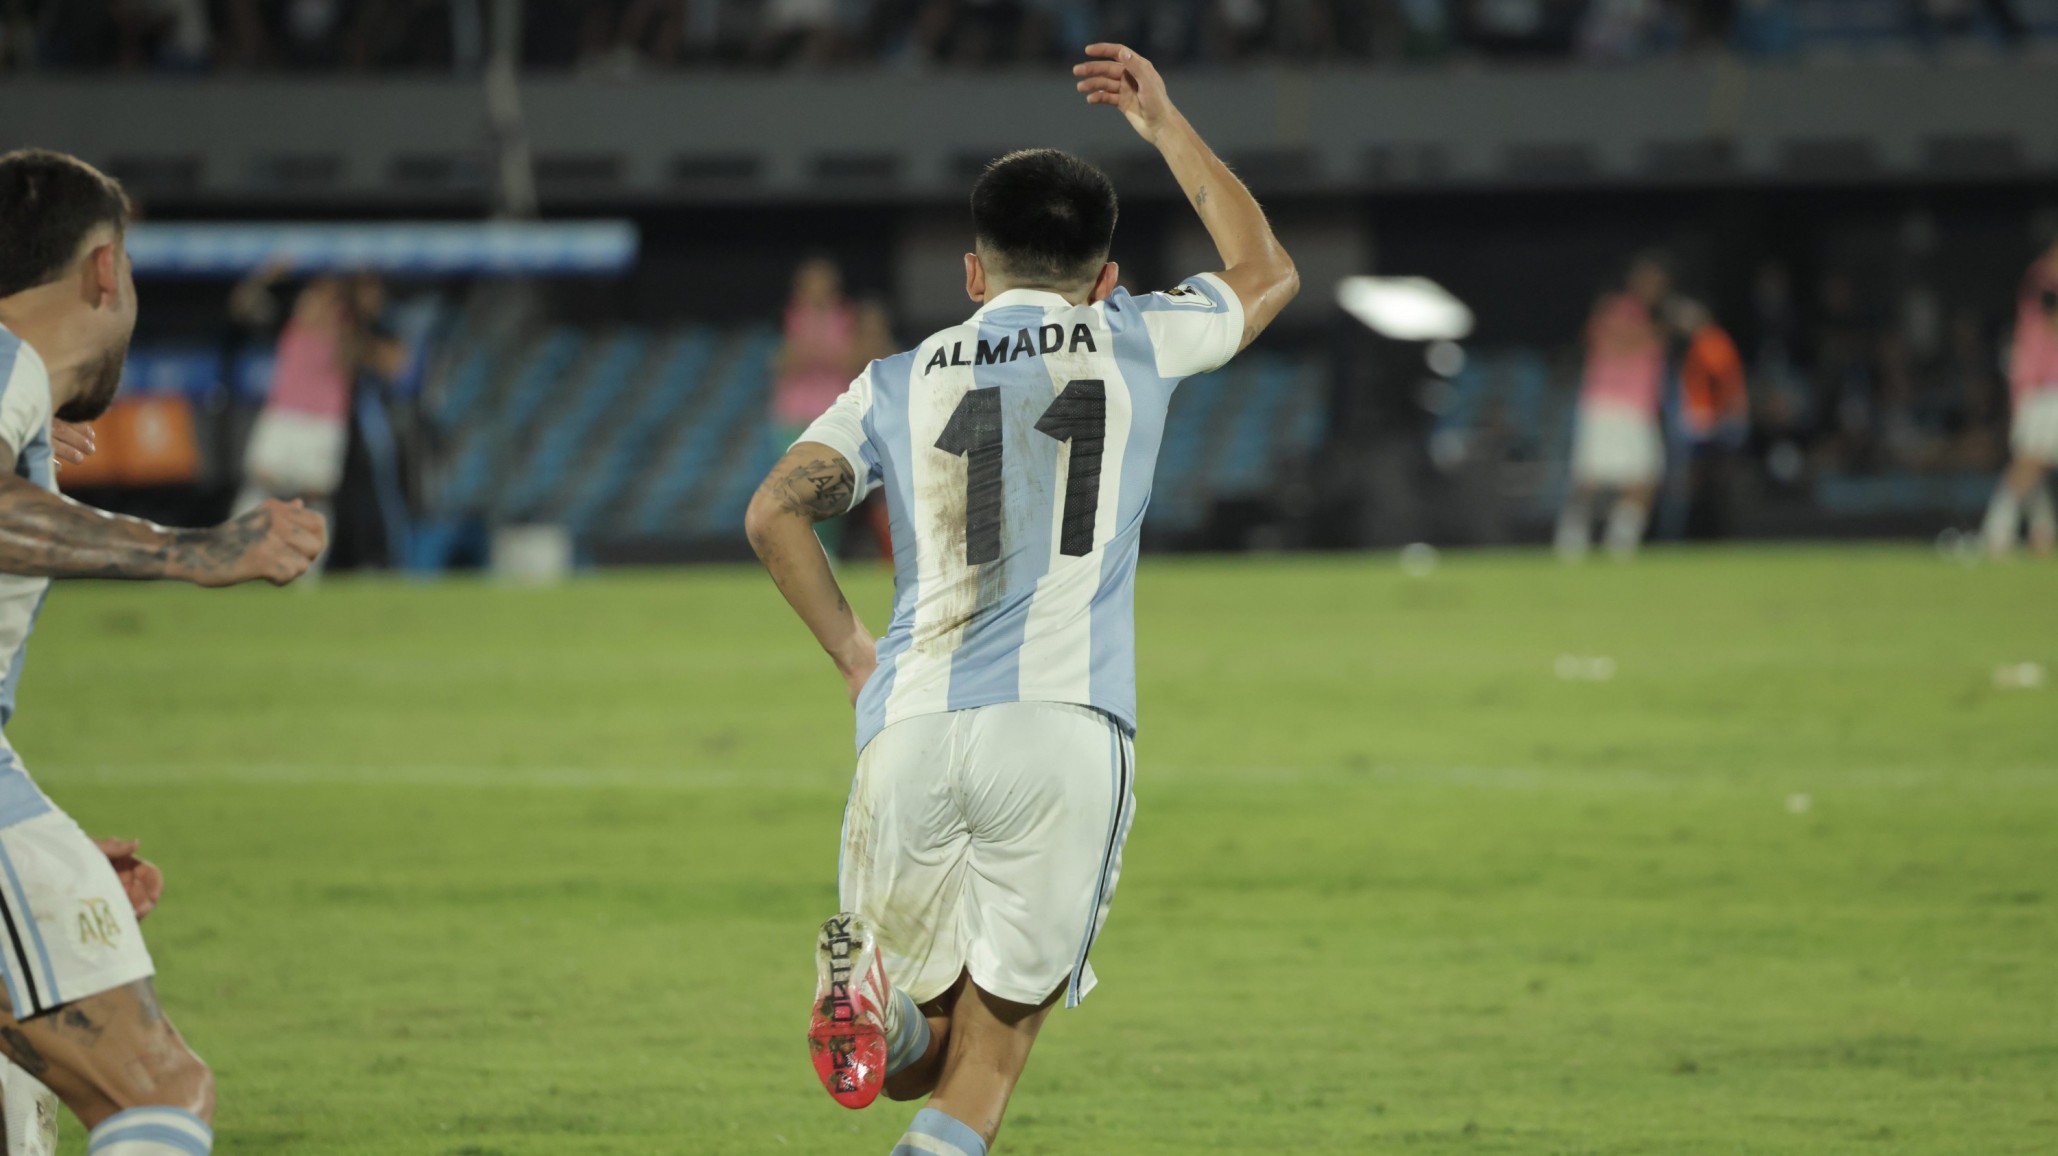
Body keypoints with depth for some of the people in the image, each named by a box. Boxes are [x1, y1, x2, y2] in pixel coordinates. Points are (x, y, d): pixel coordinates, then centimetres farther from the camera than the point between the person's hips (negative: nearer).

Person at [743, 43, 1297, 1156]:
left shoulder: (902, 380, 17)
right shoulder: (1131, 341, 14)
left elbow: (774, 510, 3)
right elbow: (1266, 275, 34)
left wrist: (850, 650, 15)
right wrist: (1166, 127, 41)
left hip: (910, 728, 2)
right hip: (1061, 727, -2)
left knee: (925, 1048, 15)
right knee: (991, 1050, 0)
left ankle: (875, 990, -19)